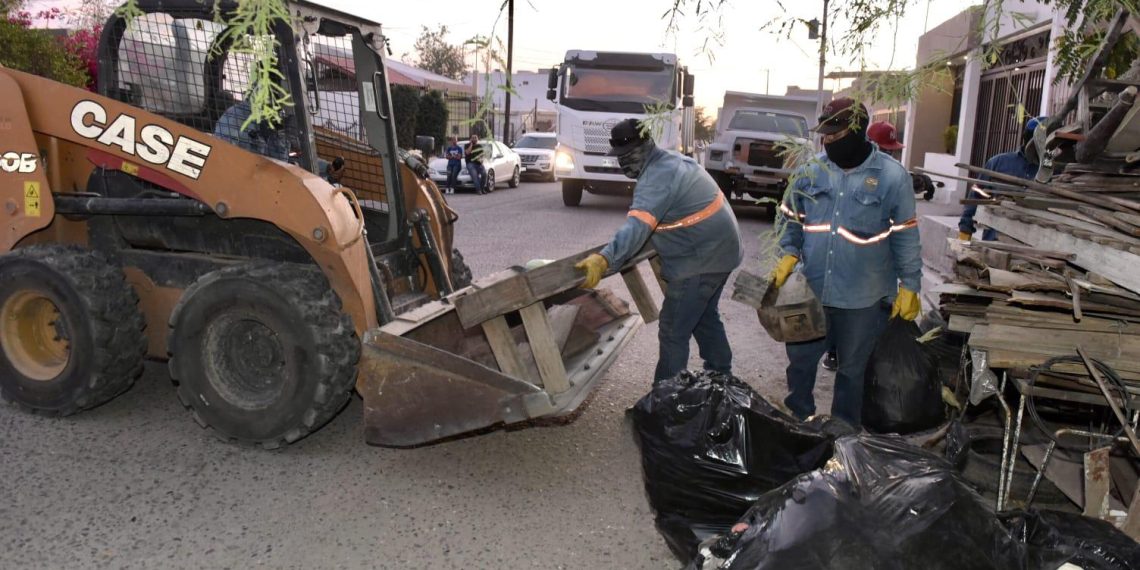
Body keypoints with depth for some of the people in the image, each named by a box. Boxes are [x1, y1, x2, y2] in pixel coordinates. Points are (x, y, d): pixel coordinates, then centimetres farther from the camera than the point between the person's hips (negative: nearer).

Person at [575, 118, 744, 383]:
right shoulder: (672, 160, 9)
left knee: (673, 332, -4)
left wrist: (604, 259, -50)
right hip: (719, 250, 11)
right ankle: (720, 377, 41)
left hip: (700, 260, -11)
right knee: (705, 317, 25)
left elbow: (638, 225, -39)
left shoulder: (657, 178, -24)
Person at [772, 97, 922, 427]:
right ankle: (796, 417, 38)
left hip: (863, 300, -3)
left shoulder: (892, 177, -9)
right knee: (800, 358, 16)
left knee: (852, 368, 14)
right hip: (810, 291, 3)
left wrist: (909, 287, -4)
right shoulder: (810, 173, 0)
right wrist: (789, 256, -6)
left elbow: (906, 237, -5)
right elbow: (792, 220, 10)